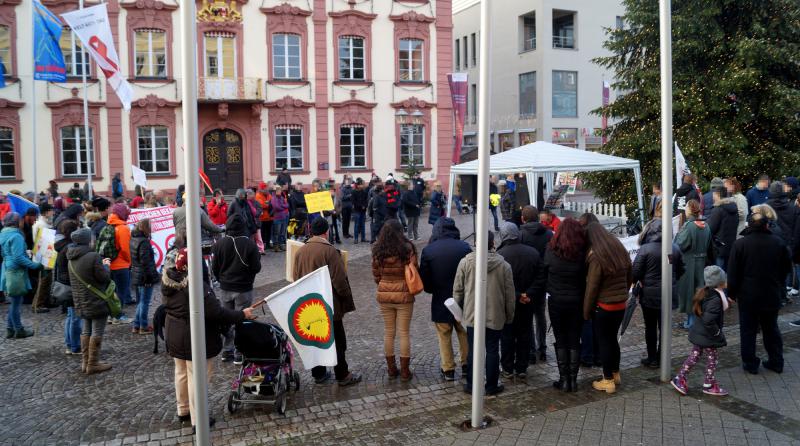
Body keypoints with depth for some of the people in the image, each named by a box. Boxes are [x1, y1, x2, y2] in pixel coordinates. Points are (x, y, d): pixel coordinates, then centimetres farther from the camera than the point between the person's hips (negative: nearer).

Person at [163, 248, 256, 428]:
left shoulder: (168, 280, -5)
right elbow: (216, 312, -28)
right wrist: (242, 315, -18)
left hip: (173, 336, 8)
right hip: (194, 339, -8)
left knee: (181, 373, 23)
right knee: (197, 378, 4)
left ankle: (183, 410, 39)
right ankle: (198, 419, 15)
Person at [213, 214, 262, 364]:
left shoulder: (219, 244, -7)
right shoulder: (250, 244, -16)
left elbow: (214, 268, -1)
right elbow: (256, 268, -12)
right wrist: (257, 256, 8)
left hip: (225, 288, 3)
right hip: (244, 289, -3)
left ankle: (227, 352, 23)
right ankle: (239, 354, 11)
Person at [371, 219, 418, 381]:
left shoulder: (377, 251, -3)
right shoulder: (408, 248, -13)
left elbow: (376, 275, 4)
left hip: (384, 294, 3)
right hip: (404, 295, -3)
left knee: (388, 332, 14)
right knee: (404, 333, 8)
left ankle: (391, 368, 22)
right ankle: (404, 370, 13)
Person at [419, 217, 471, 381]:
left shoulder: (428, 250, -10)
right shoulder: (464, 247, -10)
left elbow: (424, 279, -6)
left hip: (440, 300, -1)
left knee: (444, 336, 12)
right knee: (464, 333, 19)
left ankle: (448, 369, 18)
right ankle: (466, 364, 27)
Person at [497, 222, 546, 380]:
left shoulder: (500, 254, -16)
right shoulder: (533, 253, -2)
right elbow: (541, 277, -5)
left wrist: (516, 296, -13)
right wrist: (529, 294, -9)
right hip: (527, 303, 3)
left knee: (507, 336, 8)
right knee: (524, 335, 12)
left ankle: (508, 369, 14)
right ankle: (522, 369, 18)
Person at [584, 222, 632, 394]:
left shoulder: (596, 257, -19)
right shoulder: (621, 251, 3)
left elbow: (591, 287, -16)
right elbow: (629, 278, 12)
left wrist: (586, 311, -7)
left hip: (604, 306, -7)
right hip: (621, 304, 7)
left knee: (604, 341, 5)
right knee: (613, 338, 21)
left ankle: (608, 381, 12)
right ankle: (615, 374, 33)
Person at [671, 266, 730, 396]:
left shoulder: (705, 294, 1)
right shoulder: (716, 299, -28)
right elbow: (708, 320, -34)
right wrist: (716, 332, -20)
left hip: (699, 332, 9)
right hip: (709, 336, -9)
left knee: (694, 356, 18)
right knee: (712, 359, 10)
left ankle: (679, 378, 22)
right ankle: (709, 385, 24)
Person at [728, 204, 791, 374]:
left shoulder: (740, 244, -14)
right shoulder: (779, 243, -7)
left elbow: (733, 273, -9)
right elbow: (786, 269, 6)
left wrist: (732, 293, 3)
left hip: (748, 296, -2)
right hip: (772, 296, 3)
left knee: (748, 330, 9)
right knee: (771, 328, 18)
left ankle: (750, 363, 15)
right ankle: (776, 362, 26)